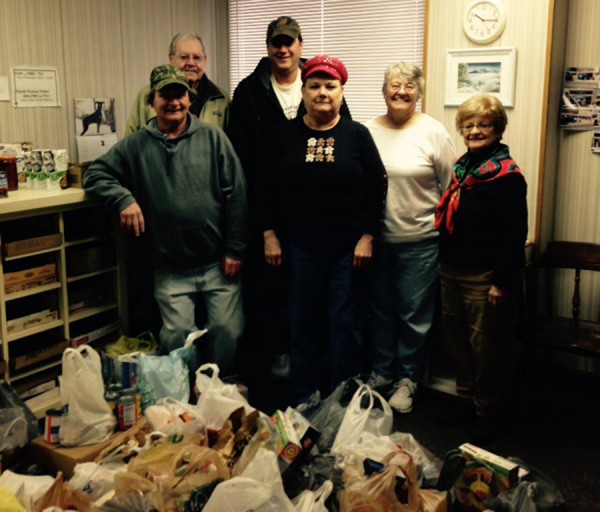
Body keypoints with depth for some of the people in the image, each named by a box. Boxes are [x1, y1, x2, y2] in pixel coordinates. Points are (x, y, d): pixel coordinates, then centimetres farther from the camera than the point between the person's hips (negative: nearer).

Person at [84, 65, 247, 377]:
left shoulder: (213, 138, 1)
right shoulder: (136, 146, 5)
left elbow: (236, 195, -2)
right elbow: (95, 175, 8)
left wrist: (234, 249, -6)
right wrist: (123, 199, -11)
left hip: (218, 263, 0)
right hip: (170, 270, 1)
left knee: (228, 332, 4)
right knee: (176, 338, 3)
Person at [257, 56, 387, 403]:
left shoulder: (357, 135, 0)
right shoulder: (287, 136, 4)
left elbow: (377, 186, 0)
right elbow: (266, 187, 6)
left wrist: (367, 236, -5)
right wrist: (270, 234, 2)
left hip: (349, 246, -1)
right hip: (300, 245, 1)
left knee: (346, 322, 6)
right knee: (303, 321, 9)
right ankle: (304, 397, 23)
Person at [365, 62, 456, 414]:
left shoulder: (433, 132, -5)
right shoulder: (369, 131, 3)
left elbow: (451, 187, -1)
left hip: (419, 241, -3)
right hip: (377, 239, 3)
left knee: (414, 315, 6)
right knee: (381, 311, 16)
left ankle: (407, 379, 23)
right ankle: (381, 372, 32)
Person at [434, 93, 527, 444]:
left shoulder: (506, 175, -13)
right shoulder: (463, 167, 11)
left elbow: (514, 233, -17)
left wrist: (501, 281, -20)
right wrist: (445, 264, 17)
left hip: (486, 278, -8)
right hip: (453, 271, 9)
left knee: (487, 346, 2)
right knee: (459, 340, 18)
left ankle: (489, 412, 19)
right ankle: (469, 399, 35)